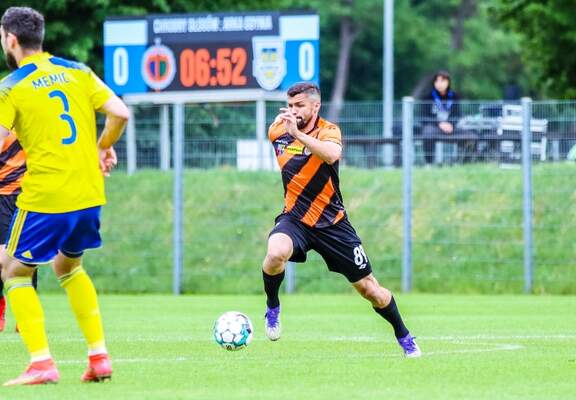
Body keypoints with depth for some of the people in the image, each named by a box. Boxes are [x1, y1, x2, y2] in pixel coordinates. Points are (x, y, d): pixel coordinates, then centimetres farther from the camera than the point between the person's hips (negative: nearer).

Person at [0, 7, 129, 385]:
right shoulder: (77, 72, 7)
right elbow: (120, 114, 0)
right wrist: (103, 148, 16)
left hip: (44, 199, -5)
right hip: (89, 195, 5)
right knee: (69, 266, 27)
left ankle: (41, 363, -3)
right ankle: (99, 356, 18)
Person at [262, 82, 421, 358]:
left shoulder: (328, 131, -13)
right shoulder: (277, 131, 0)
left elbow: (332, 155, -38)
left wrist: (298, 133, -43)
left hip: (331, 222, -2)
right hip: (294, 218, 2)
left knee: (368, 288, 3)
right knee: (276, 253, -34)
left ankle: (403, 336, 27)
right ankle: (272, 306, -7)